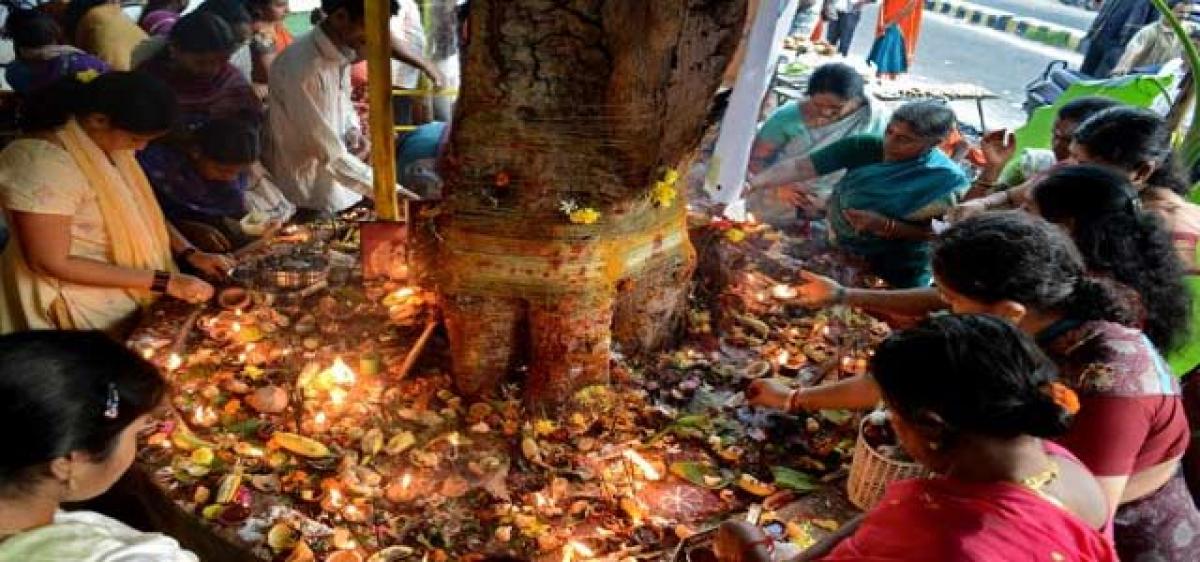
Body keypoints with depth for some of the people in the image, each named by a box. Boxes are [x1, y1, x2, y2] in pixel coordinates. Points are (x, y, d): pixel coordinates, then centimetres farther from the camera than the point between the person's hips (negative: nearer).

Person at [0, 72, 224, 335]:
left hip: (126, 289, 7)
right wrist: (162, 281, -25)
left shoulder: (108, 142, -2)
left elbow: (139, 210, 12)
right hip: (80, 302, -7)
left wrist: (190, 254, -3)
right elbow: (52, 263, -24)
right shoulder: (42, 163, -26)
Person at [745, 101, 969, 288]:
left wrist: (886, 226, -31)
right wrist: (752, 184, -33)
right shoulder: (863, 147, -13)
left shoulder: (949, 180, -19)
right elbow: (799, 166, -19)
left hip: (893, 280, -3)